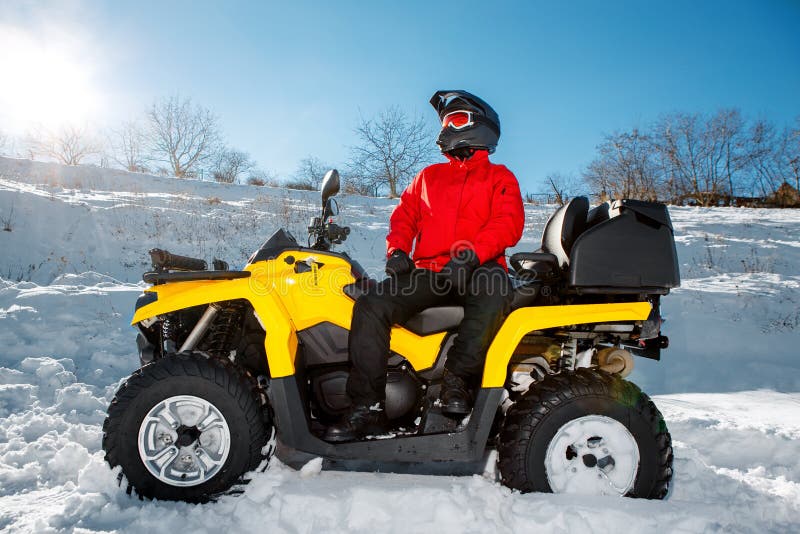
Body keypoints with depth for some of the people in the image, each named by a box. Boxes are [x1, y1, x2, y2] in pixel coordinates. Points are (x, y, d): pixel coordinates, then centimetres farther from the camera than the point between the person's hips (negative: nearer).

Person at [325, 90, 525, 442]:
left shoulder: (499, 178, 13)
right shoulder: (429, 176, 27)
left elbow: (508, 223, -4)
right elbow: (404, 216, 21)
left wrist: (470, 254, -22)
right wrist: (397, 250, -1)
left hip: (476, 270, -3)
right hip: (427, 273, 4)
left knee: (493, 286, -40)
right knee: (371, 305, -22)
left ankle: (457, 379, -29)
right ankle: (367, 408, -20)